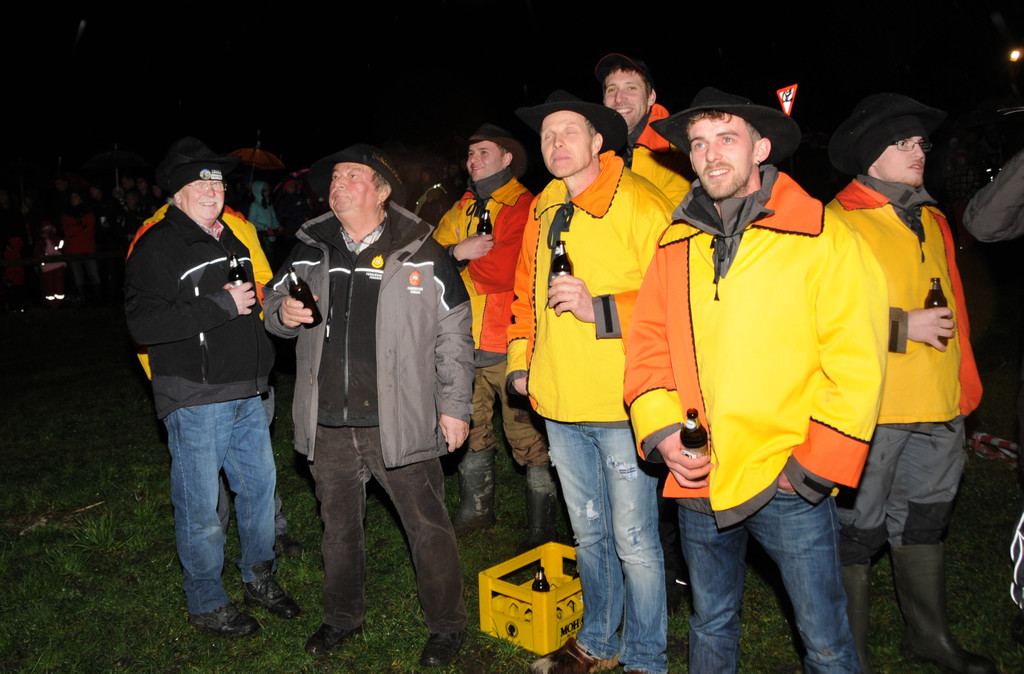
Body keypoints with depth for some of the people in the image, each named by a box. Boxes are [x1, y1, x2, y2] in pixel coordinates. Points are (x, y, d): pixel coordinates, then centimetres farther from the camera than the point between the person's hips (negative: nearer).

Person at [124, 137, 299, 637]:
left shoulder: (232, 239, 15)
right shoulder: (156, 246, -10)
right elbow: (143, 323, -21)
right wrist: (222, 306, -22)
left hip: (247, 393, 7)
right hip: (195, 398, -7)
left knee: (260, 483, 15)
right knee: (199, 504, 3)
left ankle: (259, 577, 34)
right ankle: (206, 604, 22)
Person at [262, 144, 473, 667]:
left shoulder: (421, 255, -6)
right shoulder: (308, 251, 5)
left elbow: (454, 335, -3)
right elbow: (274, 301, 18)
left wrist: (455, 407, -5)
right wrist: (283, 313, -7)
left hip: (398, 423, -4)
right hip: (327, 427, 4)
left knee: (427, 526, 7)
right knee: (338, 526, 20)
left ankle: (446, 625, 28)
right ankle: (342, 617, 42)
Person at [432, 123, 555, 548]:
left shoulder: (524, 208, -8)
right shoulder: (461, 209, 16)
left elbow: (506, 271, -21)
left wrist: (460, 260, -7)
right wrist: (458, 251, -12)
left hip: (508, 344, -7)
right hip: (464, 341, 7)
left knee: (527, 436, -2)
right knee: (472, 429, 18)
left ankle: (541, 528, 14)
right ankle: (475, 511, 36)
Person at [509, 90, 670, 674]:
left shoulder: (641, 204, -10)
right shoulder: (543, 209, 11)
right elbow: (527, 291, 21)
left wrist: (599, 309, -23)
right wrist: (521, 359, 14)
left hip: (623, 405, -6)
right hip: (560, 404, 7)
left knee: (634, 540, 4)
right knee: (589, 532, 20)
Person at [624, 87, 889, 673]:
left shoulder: (823, 237, -7)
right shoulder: (676, 246, 6)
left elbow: (857, 366, -8)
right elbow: (649, 342, 8)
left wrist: (813, 467, -11)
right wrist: (661, 430, -6)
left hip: (789, 480, -3)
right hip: (698, 478, 4)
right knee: (711, 624, 22)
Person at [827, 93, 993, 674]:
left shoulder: (931, 220, 15)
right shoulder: (836, 223, -10)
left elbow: (953, 308, 20)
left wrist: (964, 388, 17)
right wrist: (903, 326, -17)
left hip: (938, 408, 8)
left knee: (925, 519, 21)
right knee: (859, 529, 3)